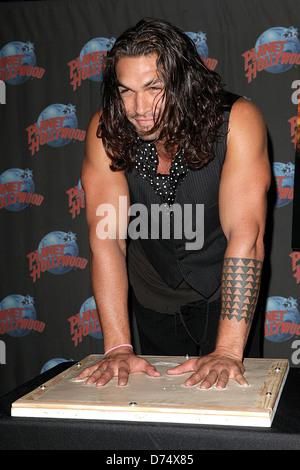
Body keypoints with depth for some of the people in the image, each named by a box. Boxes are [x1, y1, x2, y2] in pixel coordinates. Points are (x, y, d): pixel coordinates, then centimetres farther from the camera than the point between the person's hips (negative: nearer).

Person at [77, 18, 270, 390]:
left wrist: (227, 351, -41)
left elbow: (245, 236, -34)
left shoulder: (237, 122, -28)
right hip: (154, 295, 2)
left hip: (223, 290, -2)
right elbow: (106, 238, -25)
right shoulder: (106, 132, -21)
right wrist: (118, 348, -34)